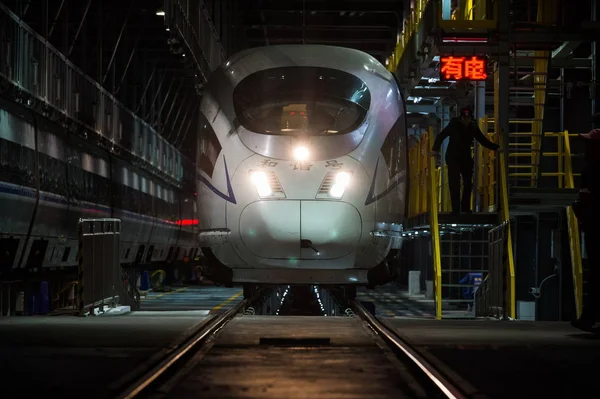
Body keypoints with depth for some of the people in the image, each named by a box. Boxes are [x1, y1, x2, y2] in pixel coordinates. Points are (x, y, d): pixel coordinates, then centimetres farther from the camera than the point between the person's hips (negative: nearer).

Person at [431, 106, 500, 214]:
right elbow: (441, 136, -15)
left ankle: (465, 207, 21)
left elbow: (483, 140, 6)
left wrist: (495, 147, -3)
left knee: (468, 183, 9)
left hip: (466, 158, 5)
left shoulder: (473, 127, -1)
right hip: (453, 158, -5)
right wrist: (435, 149, -29)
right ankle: (456, 209, -6)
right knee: (454, 184, -9)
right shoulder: (453, 125, -12)